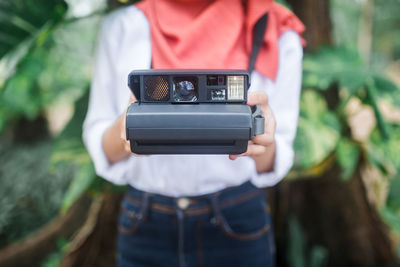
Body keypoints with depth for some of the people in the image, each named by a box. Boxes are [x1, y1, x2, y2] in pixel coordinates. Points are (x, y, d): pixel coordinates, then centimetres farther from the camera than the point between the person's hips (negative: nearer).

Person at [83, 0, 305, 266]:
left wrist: (263, 148, -26)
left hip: (237, 220, 0)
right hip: (145, 223, 1)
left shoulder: (279, 35, -5)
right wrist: (124, 128, -24)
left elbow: (272, 165, -3)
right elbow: (96, 138, -2)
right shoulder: (122, 27, -3)